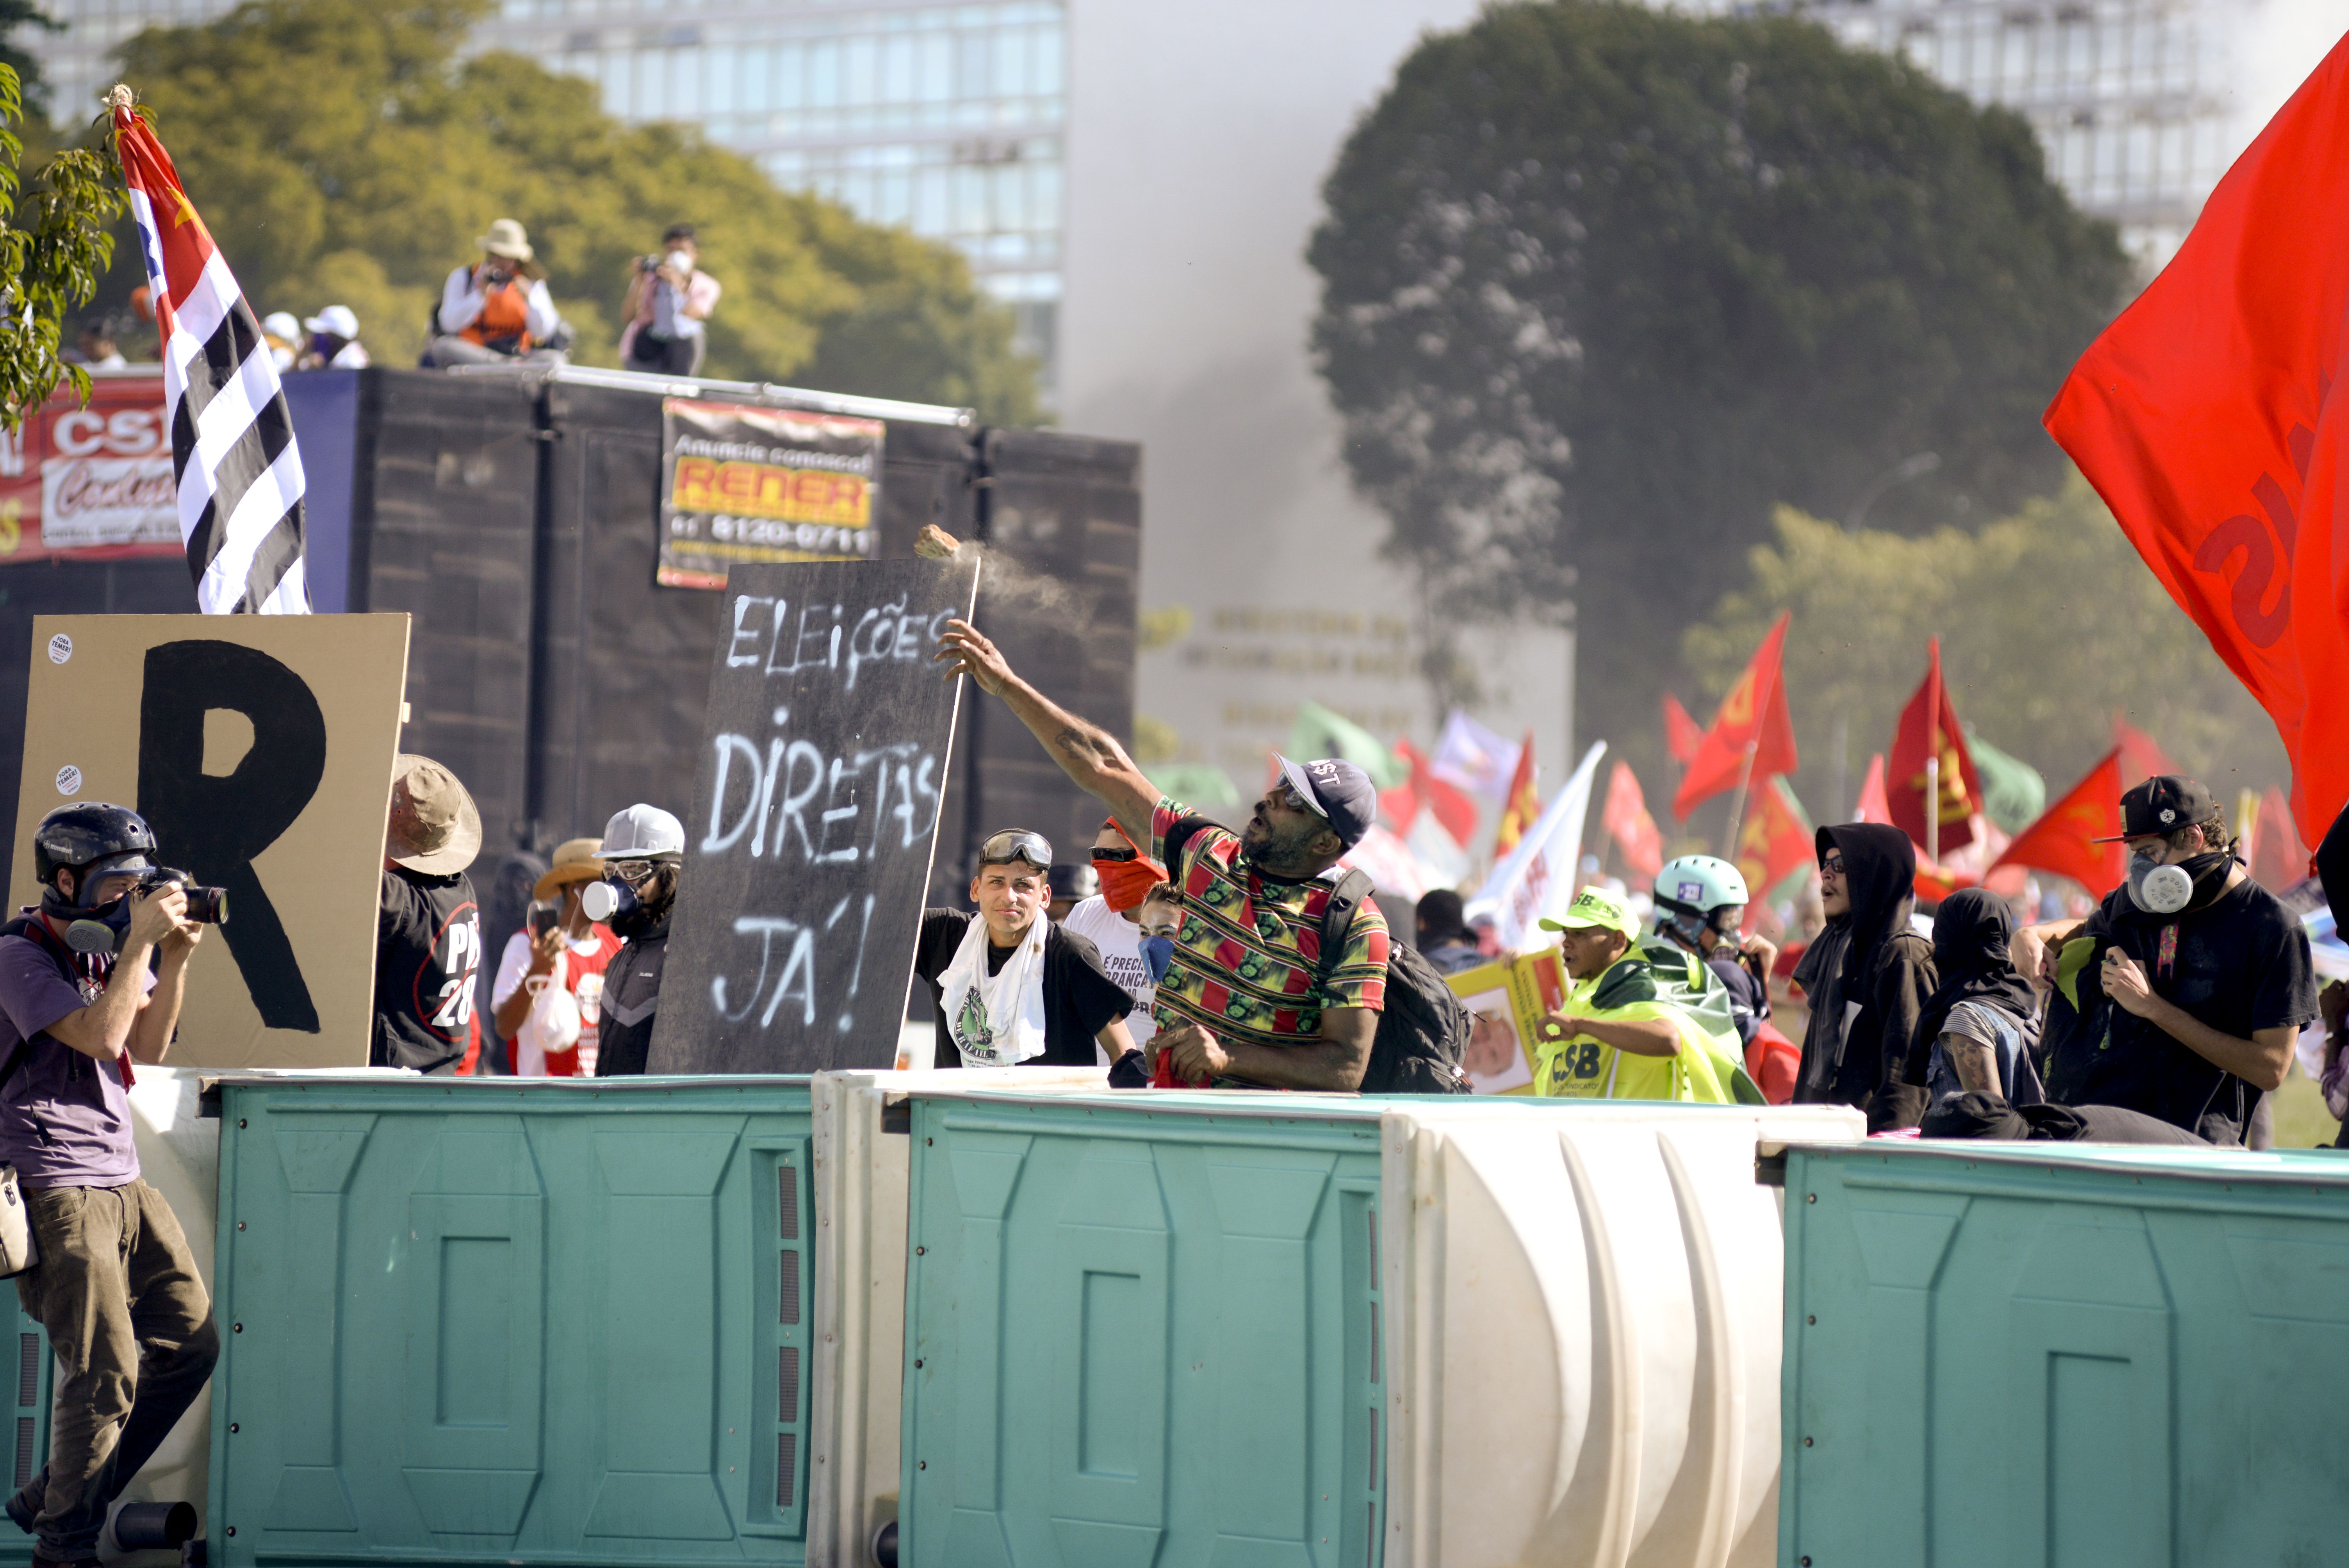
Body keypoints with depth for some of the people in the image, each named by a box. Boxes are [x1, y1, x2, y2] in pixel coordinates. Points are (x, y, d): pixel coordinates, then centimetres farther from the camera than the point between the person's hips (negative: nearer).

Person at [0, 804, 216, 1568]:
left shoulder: (113, 946, 14)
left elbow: (147, 1047, 13)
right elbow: (100, 1037, -20)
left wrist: (175, 960, 1)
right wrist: (140, 942, -18)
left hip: (120, 1180, 9)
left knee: (191, 1345, 7)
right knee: (106, 1371, -12)